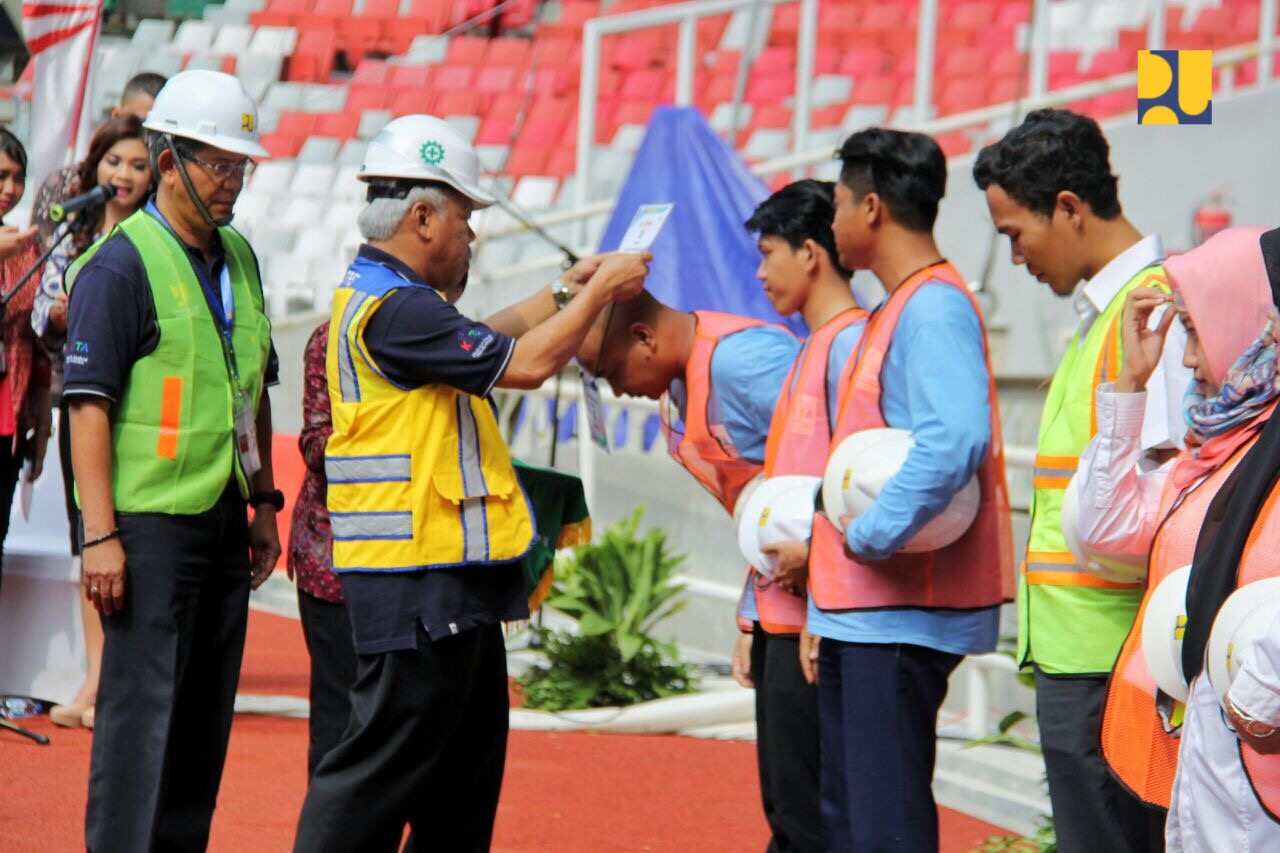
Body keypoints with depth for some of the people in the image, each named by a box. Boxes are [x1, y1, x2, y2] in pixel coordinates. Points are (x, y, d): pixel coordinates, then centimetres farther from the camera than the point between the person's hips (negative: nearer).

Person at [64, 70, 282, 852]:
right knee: (139, 708, -7)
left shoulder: (239, 258, 14)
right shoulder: (121, 266, -10)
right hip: (151, 522, -7)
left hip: (223, 522, 7)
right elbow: (88, 404, -13)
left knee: (206, 714, 9)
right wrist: (99, 535, -18)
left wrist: (264, 502, 19)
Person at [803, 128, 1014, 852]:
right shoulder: (895, 311, 18)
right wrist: (827, 609, 19)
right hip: (859, 615, 11)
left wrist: (869, 536, -19)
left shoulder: (934, 308, -14)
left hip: (902, 618, -11)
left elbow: (953, 444, -29)